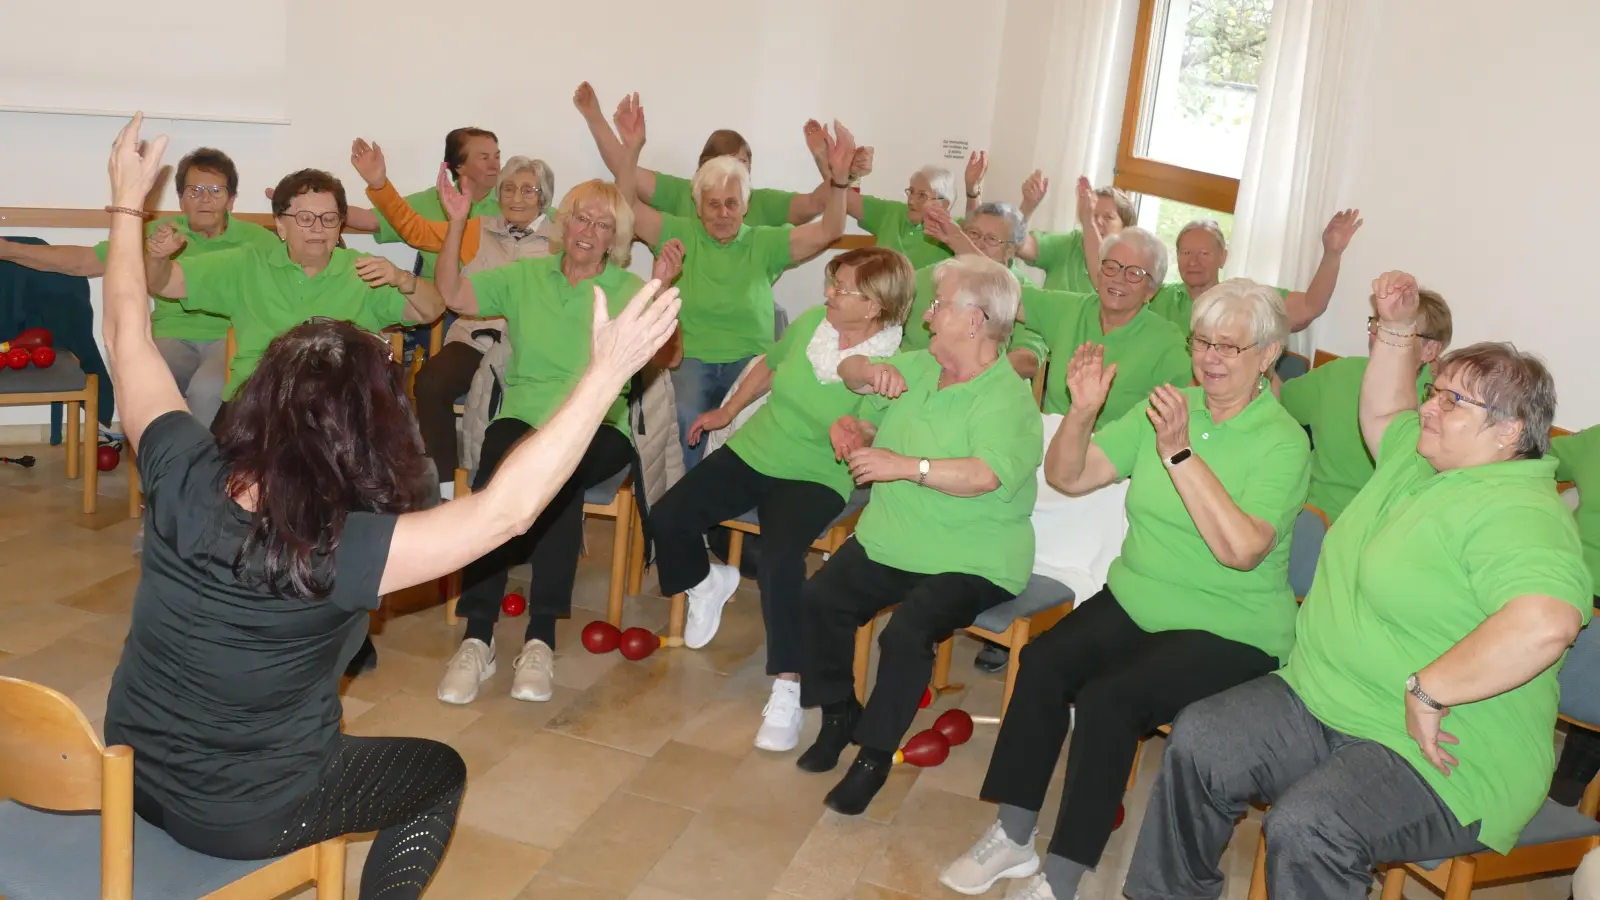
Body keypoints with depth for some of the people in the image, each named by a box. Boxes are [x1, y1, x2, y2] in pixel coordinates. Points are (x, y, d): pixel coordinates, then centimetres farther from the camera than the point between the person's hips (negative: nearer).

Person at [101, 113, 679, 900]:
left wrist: (126, 204, 6)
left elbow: (128, 336, -5)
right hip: (246, 816, -5)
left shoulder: (183, 477, -19)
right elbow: (505, 509, -38)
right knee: (441, 774, 19)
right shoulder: (341, 551, -33)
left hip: (132, 773, 5)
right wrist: (608, 371, -39)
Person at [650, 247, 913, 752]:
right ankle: (705, 584, 29)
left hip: (815, 479, -5)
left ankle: (787, 690, -19)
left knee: (779, 563, -32)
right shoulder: (811, 321, -4)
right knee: (666, 518, -5)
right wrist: (728, 412, 25)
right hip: (753, 450, 6)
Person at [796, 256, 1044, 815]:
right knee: (819, 598, -11)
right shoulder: (918, 366, 8)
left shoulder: (1007, 399, -16)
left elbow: (987, 475, -33)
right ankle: (838, 717, 10)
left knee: (906, 633, -29)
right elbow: (848, 369, 22)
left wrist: (906, 466, -32)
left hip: (968, 561, -7)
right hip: (891, 540, 7)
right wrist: (869, 372, -2)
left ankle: (875, 755, -8)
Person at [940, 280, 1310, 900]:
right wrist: (1082, 410, -13)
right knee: (1042, 662, -21)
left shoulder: (1283, 442, -10)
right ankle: (1013, 837, -6)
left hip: (1228, 632, -5)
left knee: (1106, 698, -27)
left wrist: (1180, 453, -27)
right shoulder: (1166, 408, 7)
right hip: (1135, 599, 5)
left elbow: (1241, 550, -24)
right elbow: (1066, 478, 5)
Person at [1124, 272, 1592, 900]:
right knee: (1198, 741, -5)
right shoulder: (1418, 458, 12)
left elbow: (1546, 623, -37)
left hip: (1438, 756, -9)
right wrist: (1397, 330, 22)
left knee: (1304, 829, -32)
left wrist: (1428, 692, -31)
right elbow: (1383, 413, 35)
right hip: (1320, 703, 9)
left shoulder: (1518, 513, -20)